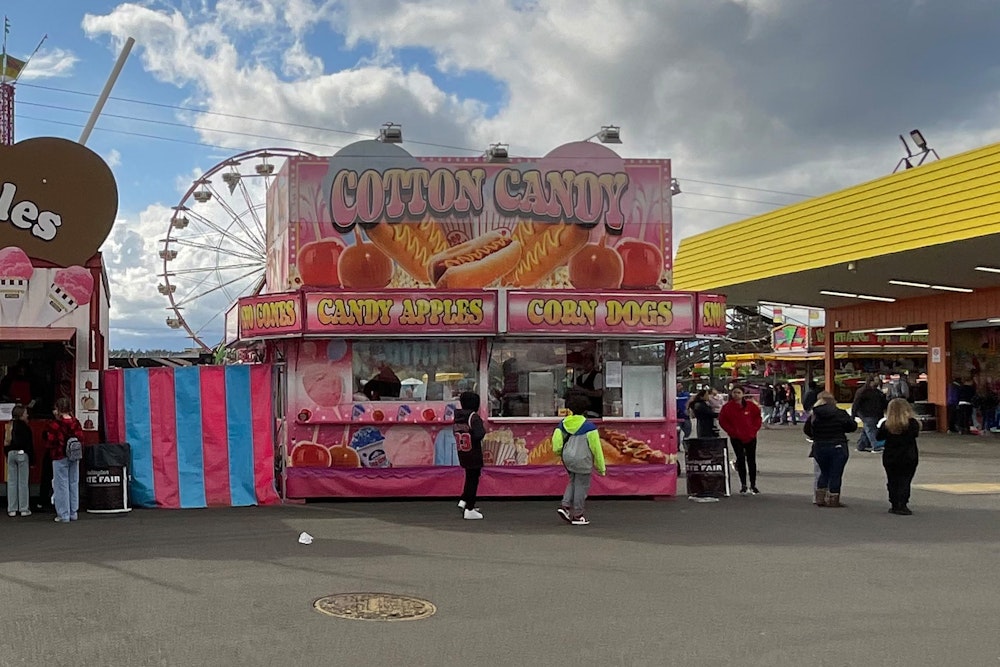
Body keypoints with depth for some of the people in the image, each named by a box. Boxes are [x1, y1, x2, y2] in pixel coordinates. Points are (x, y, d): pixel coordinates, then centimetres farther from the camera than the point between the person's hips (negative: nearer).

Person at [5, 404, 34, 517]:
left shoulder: (8, 426, 3)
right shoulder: (25, 428, -11)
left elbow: (6, 444, 6)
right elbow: (29, 444, -9)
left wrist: (7, 455, 15)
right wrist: (31, 460, -4)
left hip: (11, 454, 5)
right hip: (22, 454, -4)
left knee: (11, 482, 8)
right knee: (23, 482, 1)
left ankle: (11, 509, 10)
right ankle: (24, 509, 3)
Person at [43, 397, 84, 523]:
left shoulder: (55, 424, -13)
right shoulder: (76, 422, 0)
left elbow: (50, 443, -9)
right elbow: (81, 438, 5)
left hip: (60, 457, -5)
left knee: (61, 485, 1)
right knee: (74, 484, 11)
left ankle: (63, 515, 2)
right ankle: (73, 513, 16)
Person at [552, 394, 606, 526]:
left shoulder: (563, 424, 1)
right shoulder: (588, 426, -11)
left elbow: (556, 443, -1)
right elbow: (596, 446, -11)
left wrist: (560, 453, 22)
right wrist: (601, 466, -4)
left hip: (567, 458, 5)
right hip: (582, 460, -5)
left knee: (573, 481, 23)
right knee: (582, 485, 5)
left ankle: (565, 505, 10)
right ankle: (577, 515, 10)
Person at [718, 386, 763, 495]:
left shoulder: (750, 405, -3)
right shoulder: (728, 407, -5)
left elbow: (757, 416, 6)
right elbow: (722, 421, -3)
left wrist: (754, 429, -4)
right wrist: (732, 431, -9)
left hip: (750, 437, 1)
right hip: (736, 438, -1)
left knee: (751, 460, 7)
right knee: (741, 459, 0)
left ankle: (753, 485, 16)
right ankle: (743, 485, 7)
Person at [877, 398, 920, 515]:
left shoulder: (886, 424, -6)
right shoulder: (911, 423, -12)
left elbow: (879, 437, 3)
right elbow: (916, 433, -1)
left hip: (890, 458, 2)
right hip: (908, 458, -2)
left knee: (892, 482, 11)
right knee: (904, 481, 1)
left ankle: (894, 505, 12)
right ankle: (901, 505, -7)